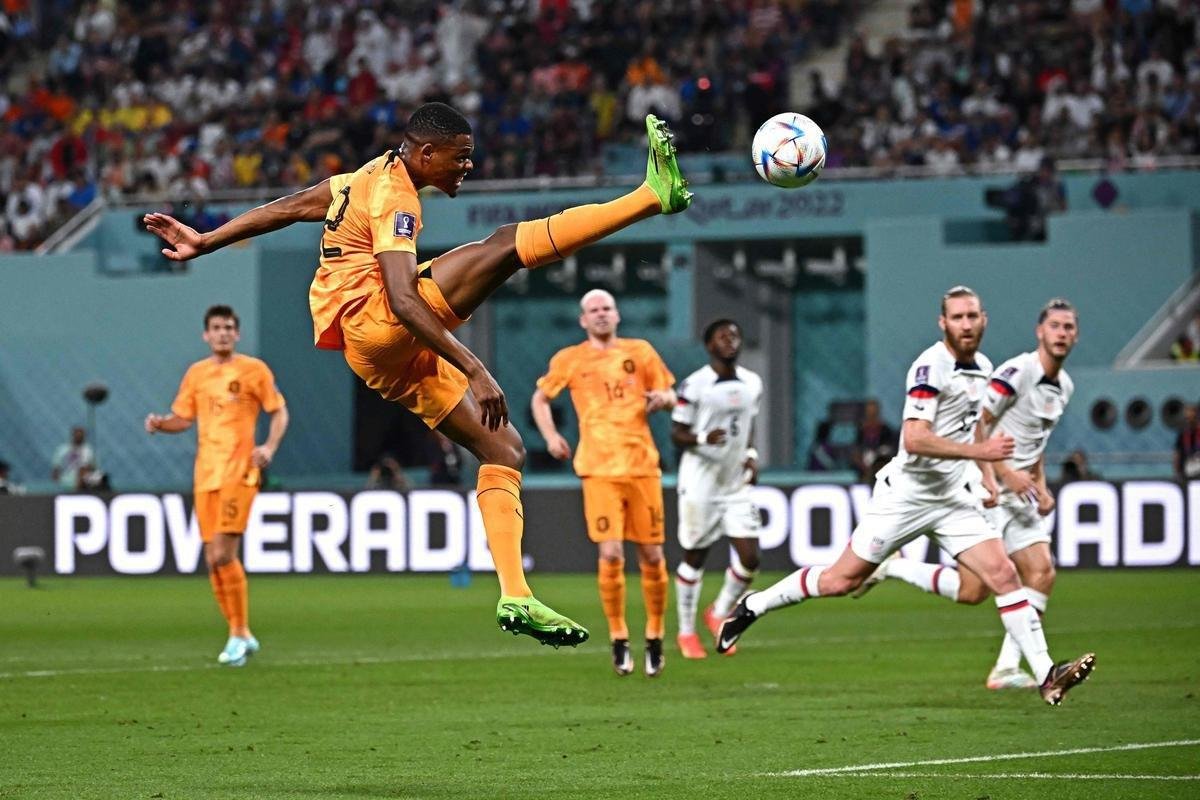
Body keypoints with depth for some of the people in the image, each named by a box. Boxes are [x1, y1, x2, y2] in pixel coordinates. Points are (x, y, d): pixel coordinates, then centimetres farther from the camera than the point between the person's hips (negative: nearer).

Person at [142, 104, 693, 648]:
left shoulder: (373, 176, 21)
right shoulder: (394, 197, -9)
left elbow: (285, 208, 26)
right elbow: (403, 300, -22)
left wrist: (204, 243, 33)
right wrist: (473, 368, -26)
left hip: (388, 358, 10)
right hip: (371, 320, -10)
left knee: (504, 450, 6)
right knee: (504, 244, -26)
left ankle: (516, 598, -2)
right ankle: (653, 195, -40)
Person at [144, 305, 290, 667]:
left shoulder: (253, 369, 0)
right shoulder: (196, 373, 13)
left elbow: (279, 412, 4)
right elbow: (183, 418, 17)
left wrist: (270, 447, -13)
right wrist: (160, 423, -5)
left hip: (238, 472, -5)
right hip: (205, 474, 5)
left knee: (223, 554, -16)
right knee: (213, 559, 4)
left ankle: (239, 634, -6)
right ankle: (242, 636, 16)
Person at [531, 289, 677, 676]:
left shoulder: (639, 352, 11)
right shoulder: (569, 360, 8)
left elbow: (668, 393, 17)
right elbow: (540, 399, 20)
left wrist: (664, 397, -7)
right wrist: (550, 436, 3)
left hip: (642, 465, 2)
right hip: (599, 469, -2)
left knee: (652, 555, 2)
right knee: (611, 554, -13)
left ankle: (655, 637, 18)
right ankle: (618, 639, 0)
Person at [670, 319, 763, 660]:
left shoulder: (752, 383, 7)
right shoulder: (694, 385, -11)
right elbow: (677, 433, -7)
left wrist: (751, 455, 3)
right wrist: (703, 438, -26)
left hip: (737, 484, 5)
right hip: (700, 483, -5)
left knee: (749, 558, -3)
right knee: (694, 556, 4)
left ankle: (719, 614, 22)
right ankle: (686, 631, 18)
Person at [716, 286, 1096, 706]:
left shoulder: (982, 368, 10)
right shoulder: (931, 367, -17)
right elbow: (914, 439, -27)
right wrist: (978, 450, -27)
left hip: (953, 497, 7)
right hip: (906, 493, -7)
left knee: (1004, 575, -8)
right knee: (843, 579, 1)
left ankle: (1046, 674, -10)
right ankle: (754, 605, 20)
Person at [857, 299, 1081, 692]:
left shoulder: (1064, 386, 12)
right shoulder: (1017, 372, -16)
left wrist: (1041, 485, 13)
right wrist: (1005, 474, -21)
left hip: (1020, 494, 8)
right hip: (987, 491, -8)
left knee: (1042, 572, -6)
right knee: (973, 589, -12)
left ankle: (1007, 668, -3)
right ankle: (891, 566, 7)